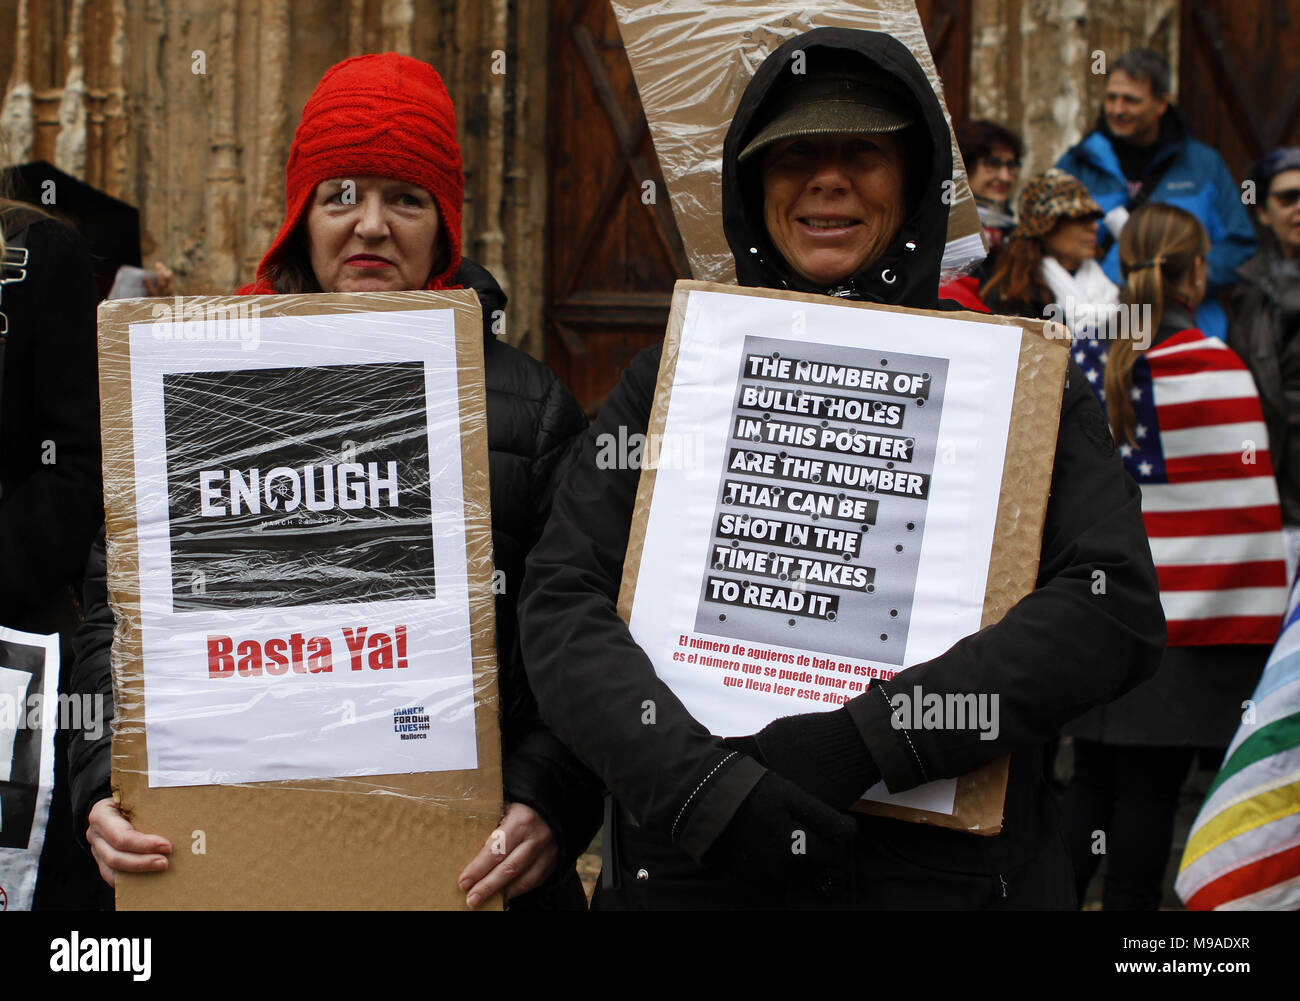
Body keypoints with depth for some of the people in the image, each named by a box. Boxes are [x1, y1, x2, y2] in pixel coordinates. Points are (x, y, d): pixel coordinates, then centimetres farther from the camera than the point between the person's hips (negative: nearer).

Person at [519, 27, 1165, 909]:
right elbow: (561, 602, -5)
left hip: (951, 870, 0)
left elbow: (1118, 605, -10)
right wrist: (699, 777, -21)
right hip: (690, 871, 1)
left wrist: (869, 739, -20)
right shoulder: (674, 376, 4)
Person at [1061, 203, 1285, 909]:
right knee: (1151, 786, 3)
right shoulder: (1212, 366, -11)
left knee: (1092, 778, 13)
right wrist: (1259, 616, -1)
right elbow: (1248, 505, -10)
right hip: (1183, 619, -4)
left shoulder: (1078, 358, 2)